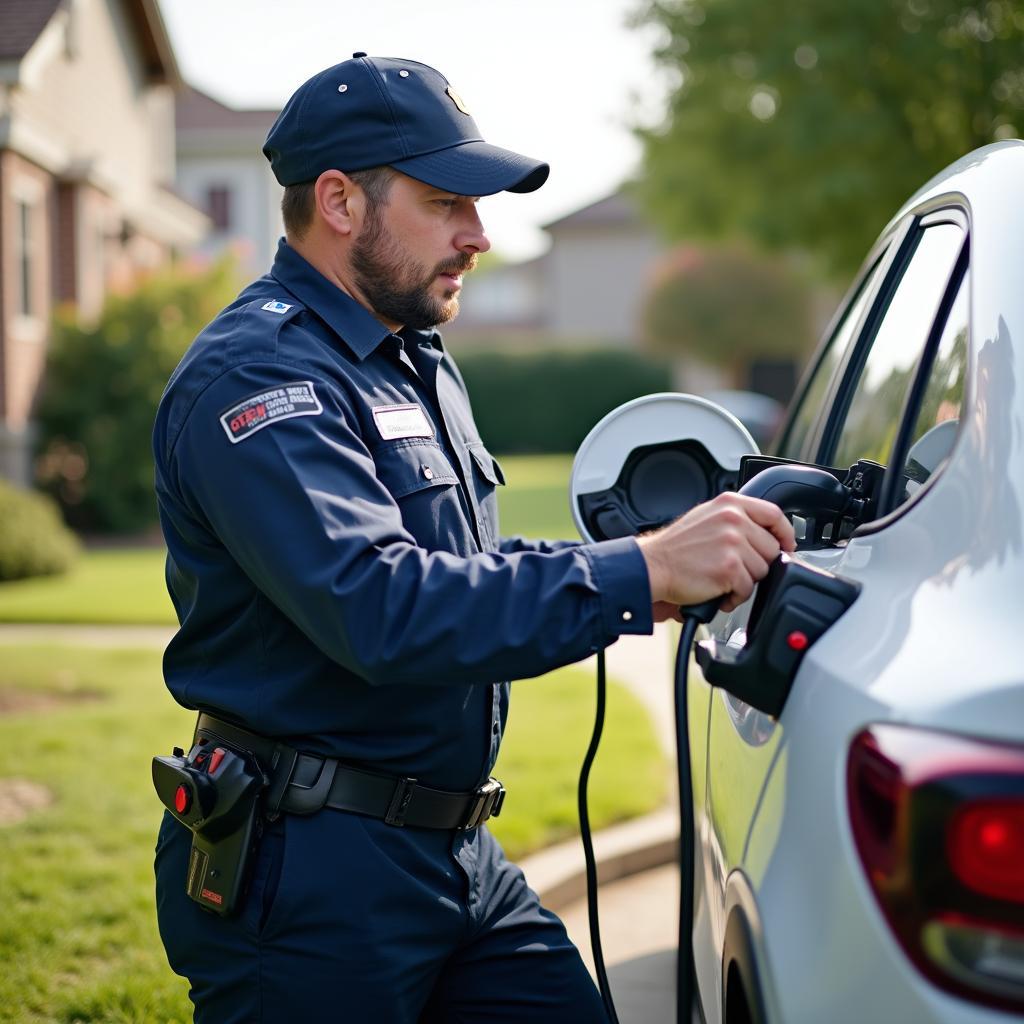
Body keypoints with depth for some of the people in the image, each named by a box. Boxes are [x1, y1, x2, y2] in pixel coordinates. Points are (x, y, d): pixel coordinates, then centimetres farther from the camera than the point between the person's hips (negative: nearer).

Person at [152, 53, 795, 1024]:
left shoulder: (413, 361, 16)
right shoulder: (258, 378, -17)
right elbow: (381, 607, -30)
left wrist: (663, 566, 5)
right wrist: (638, 573, -31)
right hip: (311, 875, -9)